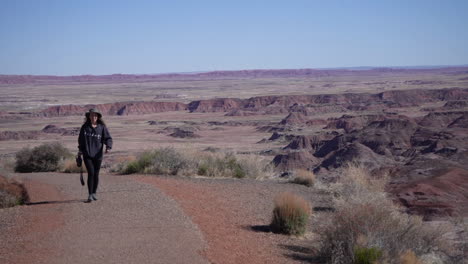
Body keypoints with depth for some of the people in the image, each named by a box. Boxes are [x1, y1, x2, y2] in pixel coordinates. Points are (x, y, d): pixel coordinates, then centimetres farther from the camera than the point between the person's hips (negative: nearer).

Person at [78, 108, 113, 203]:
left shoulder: (102, 127, 1)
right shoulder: (85, 127, 5)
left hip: (98, 155, 1)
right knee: (91, 173, -12)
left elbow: (108, 138, -3)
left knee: (96, 174, 8)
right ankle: (90, 195, -9)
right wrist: (80, 150, 11)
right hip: (87, 154, -1)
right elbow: (81, 139, 16)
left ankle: (94, 193, 24)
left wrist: (108, 147, -20)